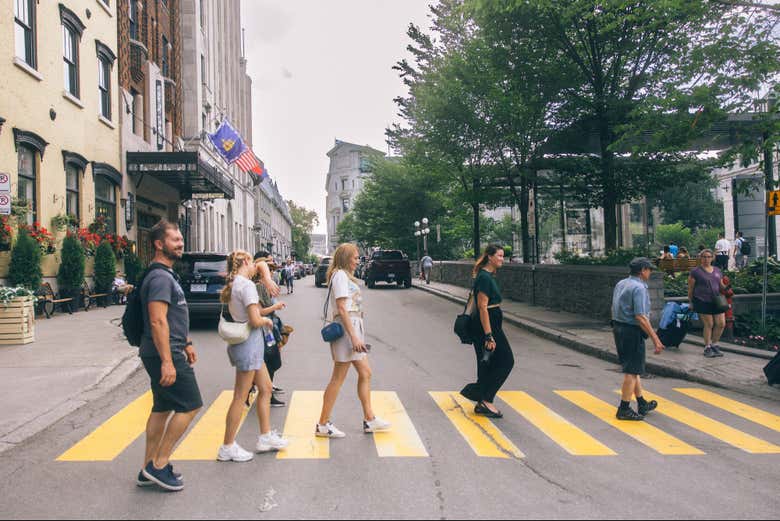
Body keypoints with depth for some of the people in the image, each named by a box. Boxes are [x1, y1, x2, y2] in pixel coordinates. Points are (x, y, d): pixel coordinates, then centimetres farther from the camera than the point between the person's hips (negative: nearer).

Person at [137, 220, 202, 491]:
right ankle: (159, 464, 3)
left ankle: (150, 468, 23)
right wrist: (167, 361, -28)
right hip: (165, 354, -10)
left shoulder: (167, 275, 16)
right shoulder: (160, 277, -17)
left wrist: (186, 344, 26)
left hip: (167, 352, 10)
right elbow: (157, 321, -25)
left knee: (163, 408, 14)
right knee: (190, 405, -4)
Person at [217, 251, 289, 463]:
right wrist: (267, 320, -3)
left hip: (251, 344, 10)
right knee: (240, 397, -1)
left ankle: (265, 437, 25)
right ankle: (228, 447, 10)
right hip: (249, 343, -10)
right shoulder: (247, 285, -18)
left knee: (265, 388, 17)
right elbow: (255, 320, -22)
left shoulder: (233, 284, 11)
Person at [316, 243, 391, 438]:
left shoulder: (346, 275, 19)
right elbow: (342, 308, -19)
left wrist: (357, 335, 16)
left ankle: (369, 419, 21)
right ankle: (323, 425, 5)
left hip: (355, 327, 10)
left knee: (365, 373, 13)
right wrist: (354, 337, -23)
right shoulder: (340, 275, -11)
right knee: (338, 378, -4)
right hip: (347, 328, -10)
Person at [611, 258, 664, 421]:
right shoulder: (639, 288, -17)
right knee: (632, 371, -1)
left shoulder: (620, 284, 10)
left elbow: (614, 309, 17)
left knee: (633, 369, 18)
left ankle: (642, 404, 31)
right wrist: (655, 339, -20)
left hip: (618, 328, 9)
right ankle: (624, 409, 4)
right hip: (632, 331, -9)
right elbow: (640, 317, -22)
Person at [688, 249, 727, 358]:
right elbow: (690, 288, -1)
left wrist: (727, 288, -3)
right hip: (703, 302, -5)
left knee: (721, 324, 1)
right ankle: (707, 348, 12)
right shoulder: (696, 272, -3)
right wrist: (691, 302, -2)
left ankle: (714, 344, 21)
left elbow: (721, 285, 19)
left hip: (716, 301, 5)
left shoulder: (717, 271, 14)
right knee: (708, 324, -2)